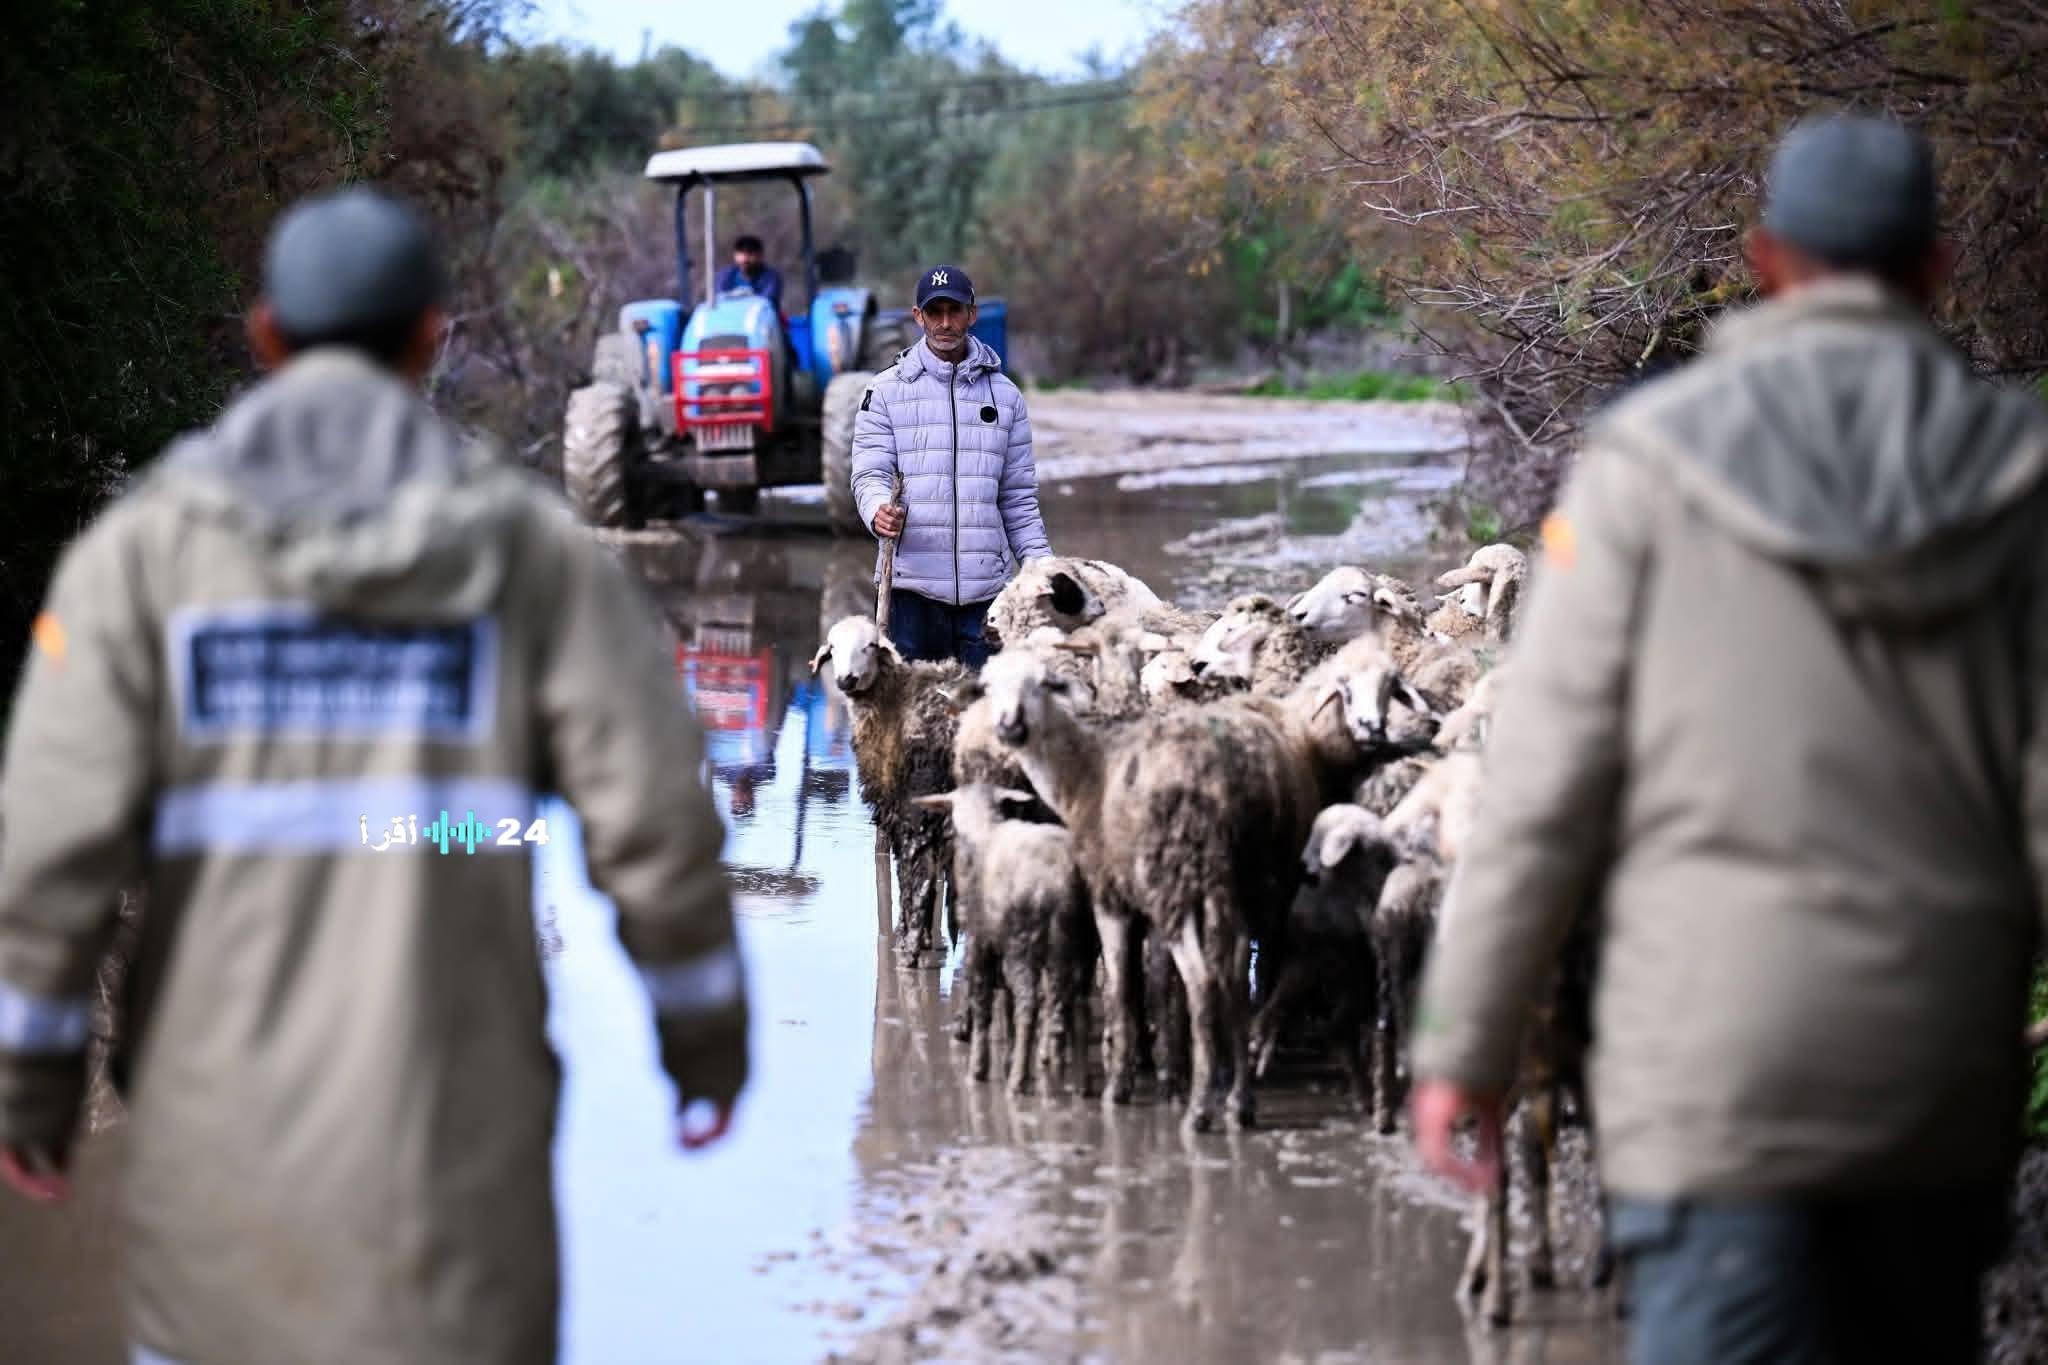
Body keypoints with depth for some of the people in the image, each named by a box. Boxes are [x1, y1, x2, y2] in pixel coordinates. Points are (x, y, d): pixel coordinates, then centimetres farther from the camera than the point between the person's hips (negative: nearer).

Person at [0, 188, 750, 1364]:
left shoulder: (141, 545, -3)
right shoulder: (534, 542, -3)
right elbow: (657, 820, -7)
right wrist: (709, 1037, 9)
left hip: (228, 1103, 2)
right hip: (451, 1112, -1)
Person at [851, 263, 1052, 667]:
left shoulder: (1004, 395, 15)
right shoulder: (886, 391, 7)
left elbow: (1018, 498, 17)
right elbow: (870, 473, -1)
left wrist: (1042, 568, 7)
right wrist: (878, 512, -24)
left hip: (985, 587, 2)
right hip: (911, 585, -2)